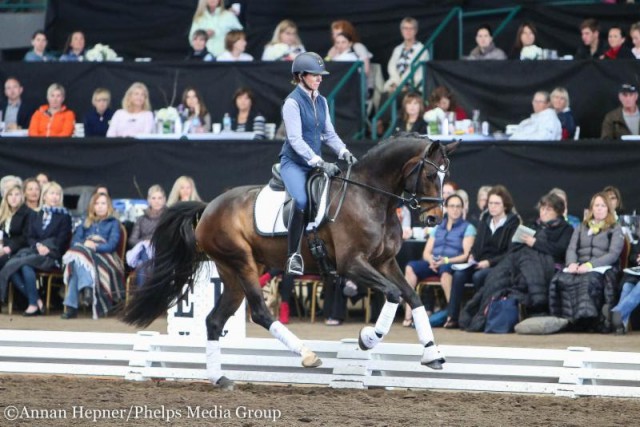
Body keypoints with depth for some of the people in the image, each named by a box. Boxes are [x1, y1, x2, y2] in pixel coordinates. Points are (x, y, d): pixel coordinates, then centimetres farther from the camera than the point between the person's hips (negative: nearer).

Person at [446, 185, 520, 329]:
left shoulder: (513, 224, 0)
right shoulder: (484, 221, 19)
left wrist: (489, 262, -17)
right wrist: (472, 256, 2)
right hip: (479, 264, 5)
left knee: (478, 276, -35)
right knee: (458, 275, -24)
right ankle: (452, 317, -26)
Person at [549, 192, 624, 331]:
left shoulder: (615, 229, 12)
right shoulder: (581, 228, 26)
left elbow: (613, 254, -2)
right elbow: (571, 249, 15)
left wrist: (591, 265, -17)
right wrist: (572, 263, -10)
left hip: (602, 268, -3)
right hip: (579, 267, 4)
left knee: (588, 280, -40)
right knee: (561, 280, -31)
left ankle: (586, 319, -39)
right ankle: (566, 319, -34)